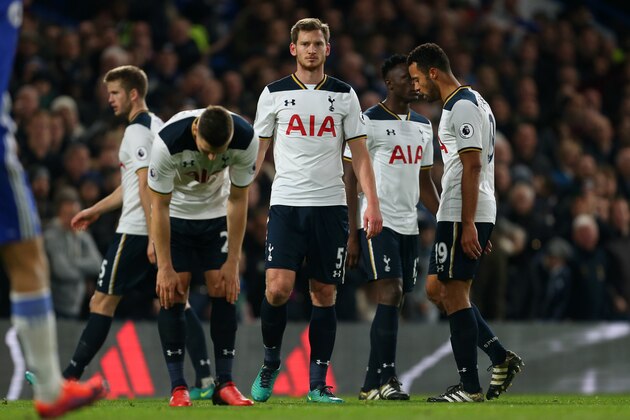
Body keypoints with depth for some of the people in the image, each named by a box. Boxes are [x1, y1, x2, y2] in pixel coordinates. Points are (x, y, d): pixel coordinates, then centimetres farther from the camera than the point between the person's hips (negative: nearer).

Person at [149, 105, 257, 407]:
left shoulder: (246, 140, -27)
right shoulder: (168, 142, -34)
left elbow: (238, 200, -14)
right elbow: (159, 206, -23)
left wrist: (232, 263, -12)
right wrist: (164, 267, -21)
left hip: (218, 216, 2)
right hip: (175, 215, -2)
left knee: (225, 291, -7)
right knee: (172, 294, -11)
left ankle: (225, 384, -2)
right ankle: (178, 388, -8)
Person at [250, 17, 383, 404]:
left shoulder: (344, 95, 7)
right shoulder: (275, 93, 6)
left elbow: (360, 153, 7)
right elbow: (257, 150, 9)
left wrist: (372, 203, -3)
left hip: (330, 205, 1)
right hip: (286, 204, -1)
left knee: (325, 294, 1)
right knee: (278, 287, -14)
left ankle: (318, 383, 6)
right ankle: (270, 364, 9)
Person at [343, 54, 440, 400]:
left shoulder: (423, 127, 17)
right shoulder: (369, 122, -5)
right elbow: (350, 177, -7)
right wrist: (352, 232, -12)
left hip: (409, 225, 7)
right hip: (377, 223, -7)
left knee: (394, 304, 5)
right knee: (389, 295, -16)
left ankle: (374, 384, 8)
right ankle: (385, 378, -15)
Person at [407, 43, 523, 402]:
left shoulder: (462, 106, -13)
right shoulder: (473, 101, 20)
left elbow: (472, 166, -20)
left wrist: (468, 224, -23)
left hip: (462, 215, -10)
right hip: (478, 214, 10)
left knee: (453, 294, -6)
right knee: (438, 289, 14)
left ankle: (470, 387, -5)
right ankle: (501, 357, 10)